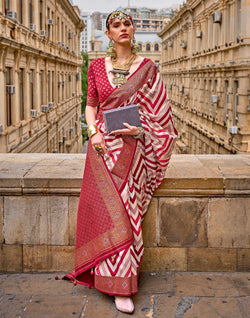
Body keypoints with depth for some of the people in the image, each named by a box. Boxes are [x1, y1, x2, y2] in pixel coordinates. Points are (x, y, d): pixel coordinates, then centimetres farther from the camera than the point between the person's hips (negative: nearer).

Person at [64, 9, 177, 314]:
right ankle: (121, 284, 2)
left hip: (132, 147, -1)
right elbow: (91, 106, 12)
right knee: (108, 208, -8)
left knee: (124, 208, -8)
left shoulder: (147, 68, 4)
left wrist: (140, 130, -12)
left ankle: (120, 284, 4)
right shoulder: (97, 66, 10)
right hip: (103, 146, 2)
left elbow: (159, 112, 5)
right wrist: (94, 133, -5)